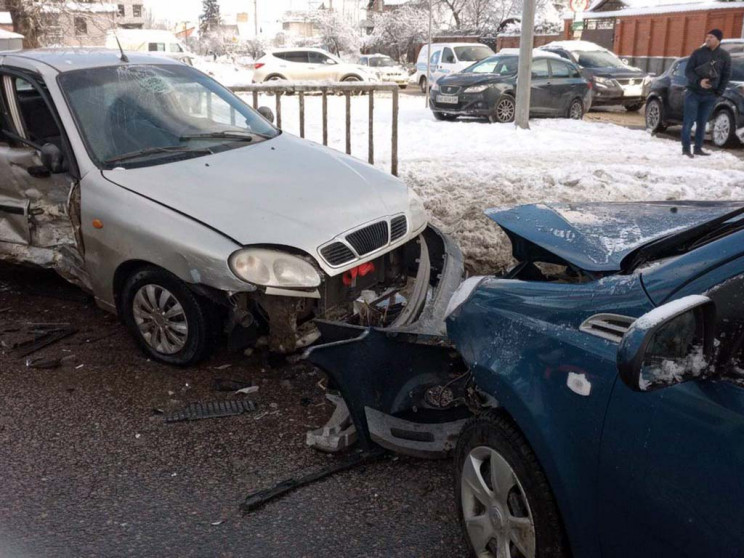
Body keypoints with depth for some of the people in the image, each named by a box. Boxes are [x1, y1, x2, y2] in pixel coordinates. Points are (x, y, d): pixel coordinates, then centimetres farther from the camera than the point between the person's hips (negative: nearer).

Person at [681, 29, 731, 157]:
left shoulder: (725, 56, 4)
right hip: (694, 93, -2)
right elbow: (688, 71, -4)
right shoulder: (698, 53, -1)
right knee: (689, 121, -5)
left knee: (702, 123, 7)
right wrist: (698, 81, -20)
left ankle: (698, 148, 14)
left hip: (710, 96, 2)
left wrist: (719, 92, -4)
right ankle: (686, 148, 0)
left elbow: (726, 76, 6)